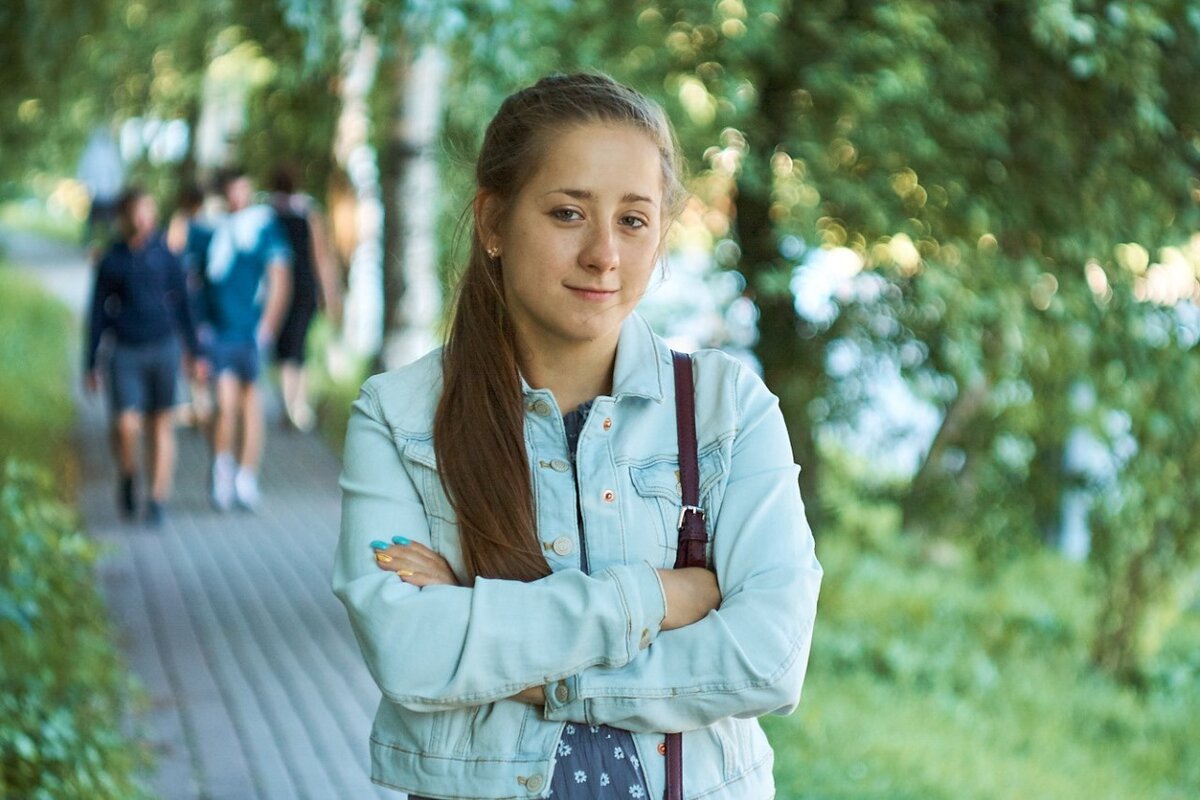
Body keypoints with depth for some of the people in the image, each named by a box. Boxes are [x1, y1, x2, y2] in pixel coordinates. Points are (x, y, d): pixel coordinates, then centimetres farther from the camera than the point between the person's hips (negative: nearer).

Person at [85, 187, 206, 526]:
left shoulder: (165, 256, 3)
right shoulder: (111, 261, 2)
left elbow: (182, 304, 10)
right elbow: (98, 312, 7)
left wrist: (195, 353, 11)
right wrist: (90, 362, 6)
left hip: (163, 348, 1)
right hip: (126, 354, -1)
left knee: (162, 424, 4)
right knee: (127, 425, -13)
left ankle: (158, 499, 11)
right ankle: (128, 480, 14)